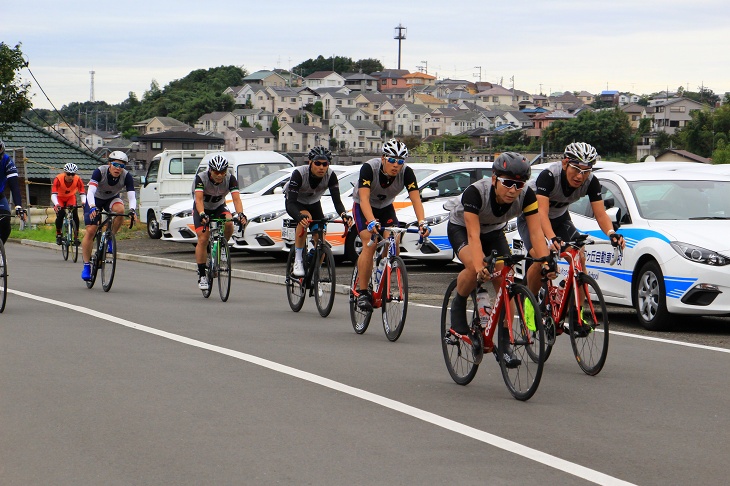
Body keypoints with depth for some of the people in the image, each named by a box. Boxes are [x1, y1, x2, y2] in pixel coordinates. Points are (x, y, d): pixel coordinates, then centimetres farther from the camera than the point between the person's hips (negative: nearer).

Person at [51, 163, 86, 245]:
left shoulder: (78, 180, -29)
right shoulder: (58, 179, -34)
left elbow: (82, 193, -29)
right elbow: (53, 195, -39)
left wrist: (84, 202, -51)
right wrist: (56, 204, -58)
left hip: (71, 197, 2)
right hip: (59, 198, -2)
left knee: (75, 215, -19)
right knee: (60, 215, -23)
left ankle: (76, 237, -11)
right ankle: (58, 235, -3)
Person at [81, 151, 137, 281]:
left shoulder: (127, 176, -25)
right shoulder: (99, 172, -31)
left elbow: (131, 196, -32)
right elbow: (90, 191, -41)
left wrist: (132, 210, -52)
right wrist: (92, 207, -58)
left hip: (112, 198, 2)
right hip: (95, 199, -2)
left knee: (120, 210, -34)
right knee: (90, 231, -14)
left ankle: (110, 239, -11)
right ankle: (86, 266, -3)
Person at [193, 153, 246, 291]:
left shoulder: (230, 179, -23)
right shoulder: (201, 178, -29)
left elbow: (236, 198, -34)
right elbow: (199, 198, -39)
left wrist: (240, 214, -52)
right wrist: (202, 215, -58)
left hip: (219, 207, 2)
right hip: (202, 209, -2)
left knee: (229, 223, -30)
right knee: (203, 239, -15)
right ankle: (201, 275, -7)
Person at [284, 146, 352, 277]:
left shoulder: (331, 176, -27)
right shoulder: (299, 174, -35)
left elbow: (337, 200, -32)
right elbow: (291, 203, -41)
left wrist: (344, 215, -54)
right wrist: (300, 217, -61)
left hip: (313, 203, 4)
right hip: (295, 202, -4)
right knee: (306, 217, -37)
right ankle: (298, 262, -32)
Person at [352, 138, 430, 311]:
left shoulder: (406, 172, -25)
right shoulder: (369, 168, -33)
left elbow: (416, 198, -32)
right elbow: (364, 198, -42)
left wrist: (422, 222, -49)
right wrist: (372, 221, -58)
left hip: (385, 207, 3)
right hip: (363, 207, -3)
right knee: (369, 245, -23)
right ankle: (362, 293, -17)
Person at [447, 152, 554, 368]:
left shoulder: (526, 195, -28)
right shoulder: (475, 192, -38)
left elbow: (536, 231, -31)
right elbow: (473, 235, -44)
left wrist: (545, 261, -48)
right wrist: (480, 267, -58)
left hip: (494, 231, 4)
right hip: (461, 227, -4)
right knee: (474, 268, -34)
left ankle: (504, 344, -4)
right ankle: (458, 306, -4)